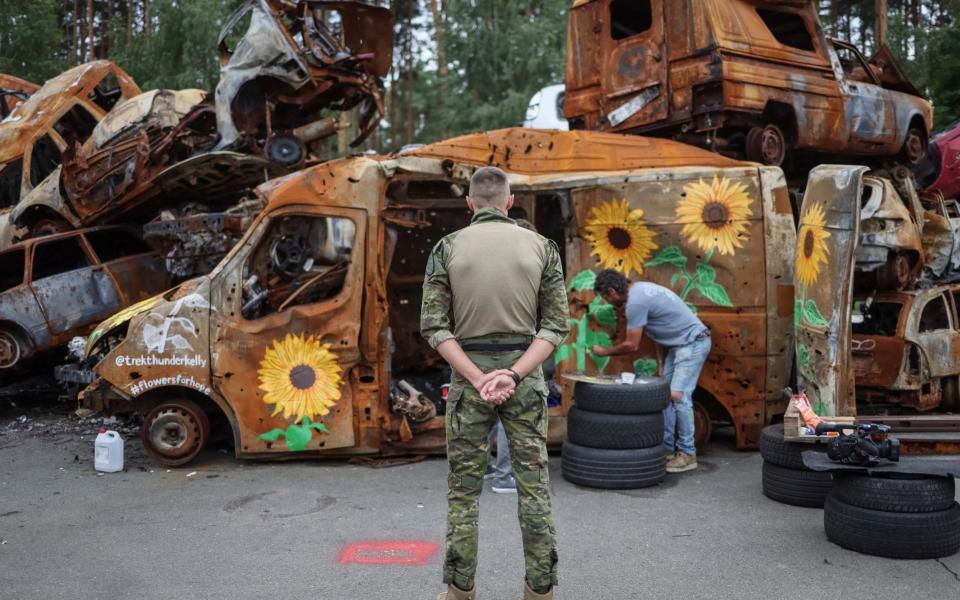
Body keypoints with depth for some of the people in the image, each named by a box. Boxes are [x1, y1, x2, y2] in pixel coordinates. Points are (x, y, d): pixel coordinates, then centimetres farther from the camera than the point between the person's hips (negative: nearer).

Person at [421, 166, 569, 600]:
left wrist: (477, 379, -13)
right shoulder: (542, 247, 0)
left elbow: (434, 325, -8)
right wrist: (514, 375, -14)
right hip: (525, 374, 1)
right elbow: (556, 324, -6)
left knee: (464, 487, 9)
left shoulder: (447, 248, -2)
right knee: (533, 486, 8)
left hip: (467, 374, 0)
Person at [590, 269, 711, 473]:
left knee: (677, 395, -14)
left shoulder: (636, 302, -21)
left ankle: (687, 454, -6)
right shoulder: (639, 289, 9)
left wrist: (604, 352, 1)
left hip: (693, 343, -10)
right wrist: (660, 362, 11)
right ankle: (667, 449, 12)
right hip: (678, 344, 10)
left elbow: (631, 345, -14)